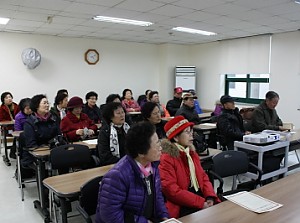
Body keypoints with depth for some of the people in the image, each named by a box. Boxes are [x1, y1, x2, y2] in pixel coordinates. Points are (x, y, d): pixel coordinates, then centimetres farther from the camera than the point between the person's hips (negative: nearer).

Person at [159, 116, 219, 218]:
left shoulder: (192, 153, 13)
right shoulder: (166, 159, -12)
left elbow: (203, 177, 12)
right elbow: (172, 191, -17)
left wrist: (210, 197, -6)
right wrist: (201, 203, -20)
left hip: (202, 198, 7)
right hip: (182, 207, -7)